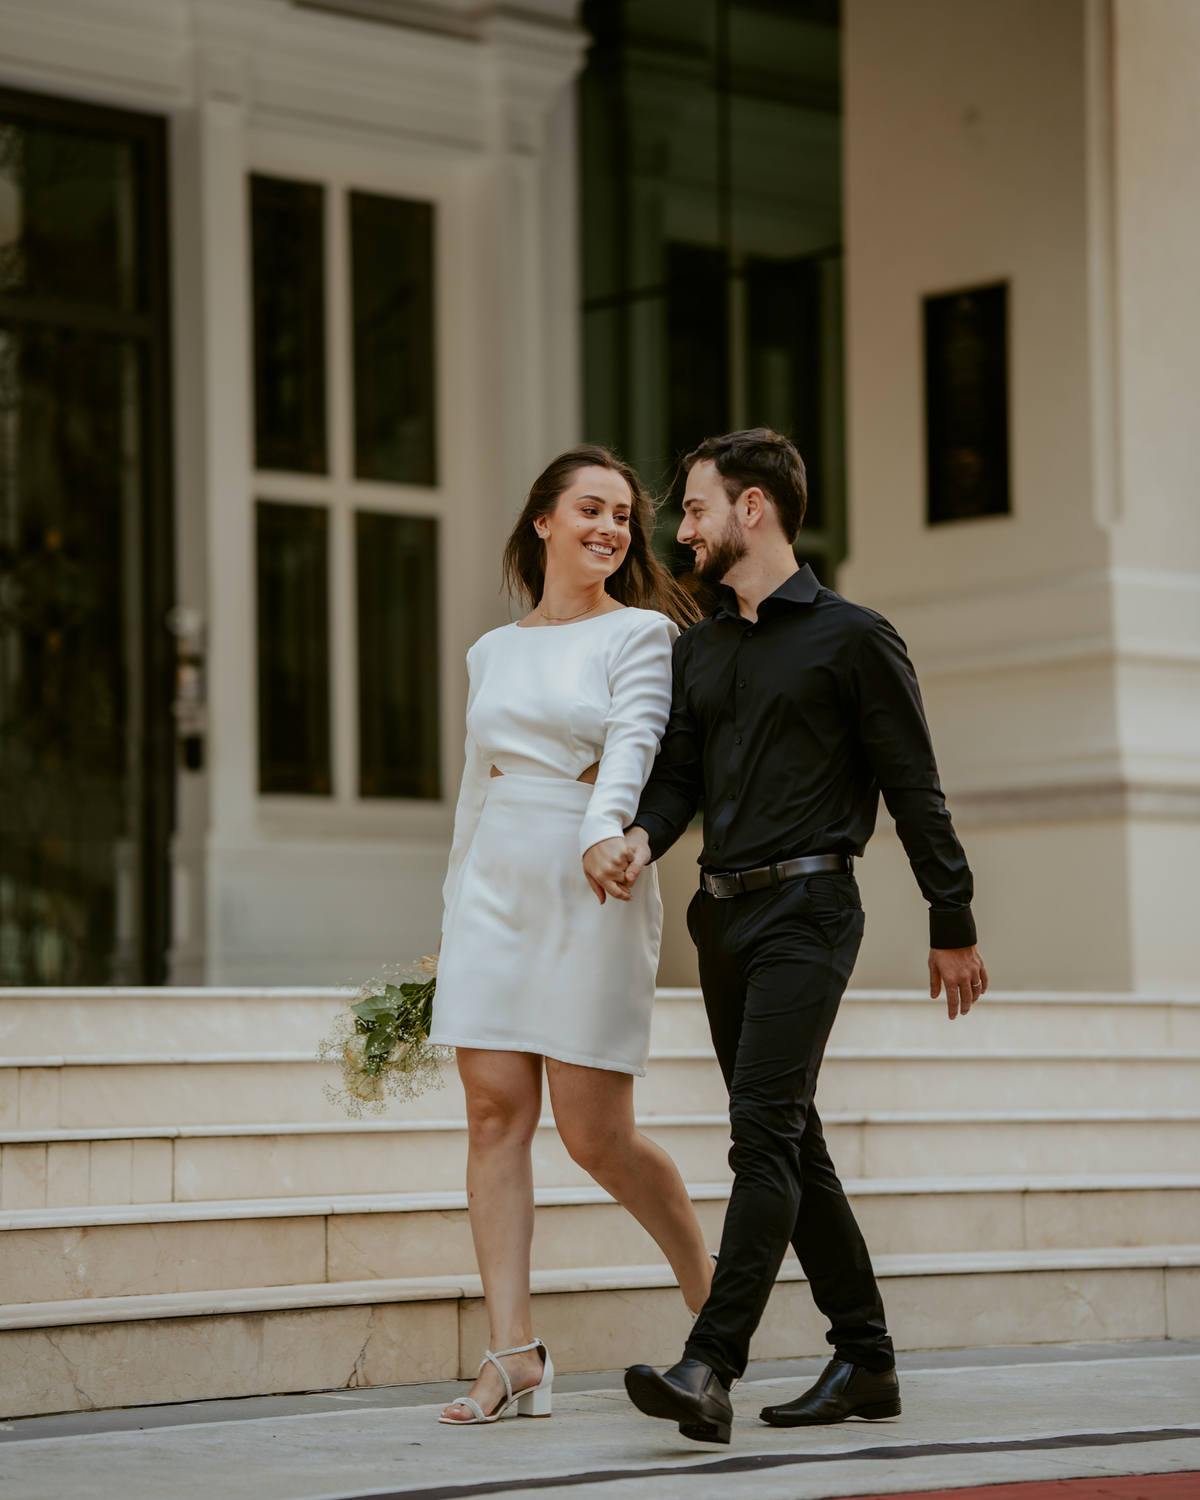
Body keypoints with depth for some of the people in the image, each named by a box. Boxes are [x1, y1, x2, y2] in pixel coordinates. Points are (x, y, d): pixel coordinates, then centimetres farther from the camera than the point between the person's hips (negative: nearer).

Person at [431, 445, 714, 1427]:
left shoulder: (640, 632, 2)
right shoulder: (492, 653, 17)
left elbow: (633, 745, -16)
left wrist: (604, 832, -35)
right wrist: (453, 917, 19)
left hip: (592, 892, -5)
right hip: (496, 889, 5)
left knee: (596, 1133, -6)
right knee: (494, 1109, -5)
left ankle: (710, 1290, 20)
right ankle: (514, 1356, -5)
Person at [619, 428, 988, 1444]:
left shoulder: (852, 637, -2)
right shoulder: (700, 648, 17)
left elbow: (914, 788, -1)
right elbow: (679, 772, 14)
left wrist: (953, 925, -1)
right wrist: (643, 835, -9)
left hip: (806, 908, -7)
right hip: (723, 911, 7)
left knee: (764, 1128, -17)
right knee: (789, 1141, 9)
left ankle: (711, 1368, -26)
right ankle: (866, 1361, 18)